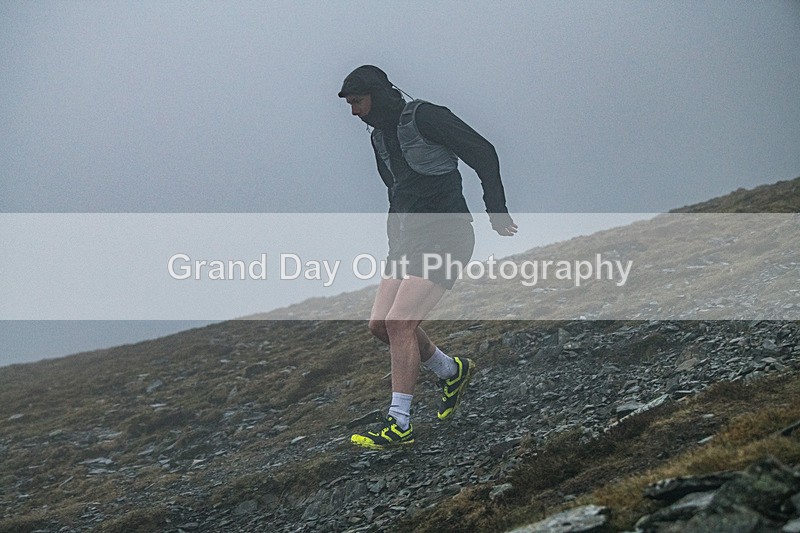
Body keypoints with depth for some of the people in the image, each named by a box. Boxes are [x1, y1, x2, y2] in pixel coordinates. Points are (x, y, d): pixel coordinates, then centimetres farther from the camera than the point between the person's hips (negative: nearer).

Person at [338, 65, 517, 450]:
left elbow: (483, 153, -10)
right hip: (408, 239, 9)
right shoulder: (379, 137, 15)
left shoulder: (424, 117, -10)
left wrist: (497, 212, -10)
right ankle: (452, 371, 22)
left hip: (445, 237, -9)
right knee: (380, 324, 0)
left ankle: (399, 424, -14)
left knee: (399, 323, -18)